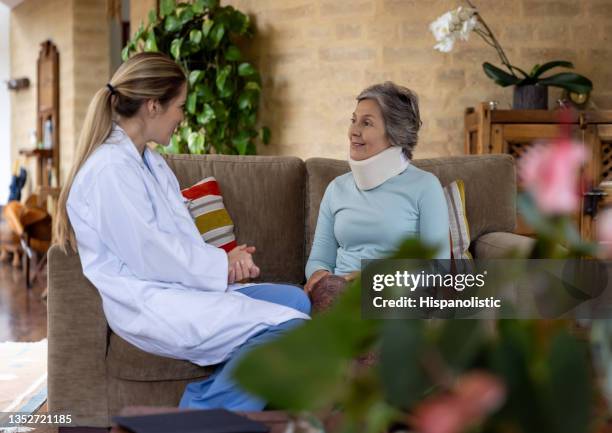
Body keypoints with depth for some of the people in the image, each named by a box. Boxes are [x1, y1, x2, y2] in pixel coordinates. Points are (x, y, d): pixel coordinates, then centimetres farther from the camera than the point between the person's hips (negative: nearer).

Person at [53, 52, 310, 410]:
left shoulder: (152, 162, 19)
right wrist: (221, 266, -6)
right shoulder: (111, 169, -13)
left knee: (294, 299, -3)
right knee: (290, 327, -21)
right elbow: (148, 255, -17)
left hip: (180, 287, 11)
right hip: (146, 304, -11)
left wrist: (224, 260, -3)